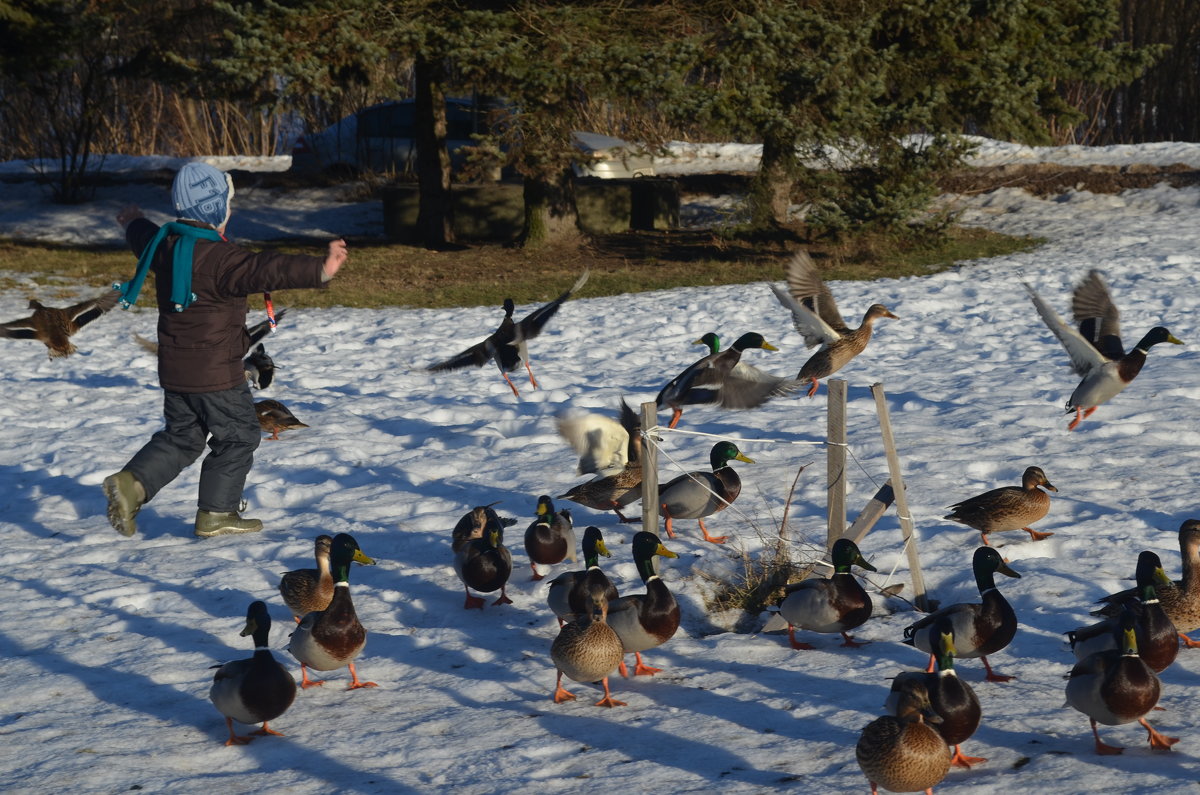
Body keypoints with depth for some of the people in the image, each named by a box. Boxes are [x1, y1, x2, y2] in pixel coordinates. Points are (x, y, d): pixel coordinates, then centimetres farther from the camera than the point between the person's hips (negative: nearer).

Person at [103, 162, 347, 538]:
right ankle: (216, 514, 12)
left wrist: (133, 222, 53)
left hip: (174, 369, 8)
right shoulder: (219, 258, -23)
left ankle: (132, 482, 3)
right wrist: (319, 271, -46)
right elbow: (265, 270, -37)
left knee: (181, 436, 20)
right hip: (216, 373, -8)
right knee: (238, 436, 8)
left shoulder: (163, 244, 5)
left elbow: (143, 237, 29)